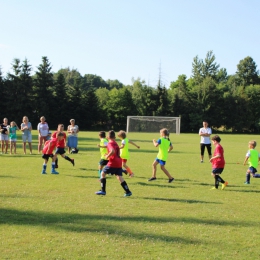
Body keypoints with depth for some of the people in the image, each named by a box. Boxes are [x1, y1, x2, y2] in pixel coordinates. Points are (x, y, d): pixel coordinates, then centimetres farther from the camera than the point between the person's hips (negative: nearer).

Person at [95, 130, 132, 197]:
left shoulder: (110, 143, -9)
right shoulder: (115, 143, 16)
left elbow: (113, 151, -28)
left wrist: (107, 156, -13)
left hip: (113, 163, -7)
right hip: (119, 162, 7)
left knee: (103, 173, 6)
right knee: (119, 177, 8)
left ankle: (103, 191, 5)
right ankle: (128, 191, 0)